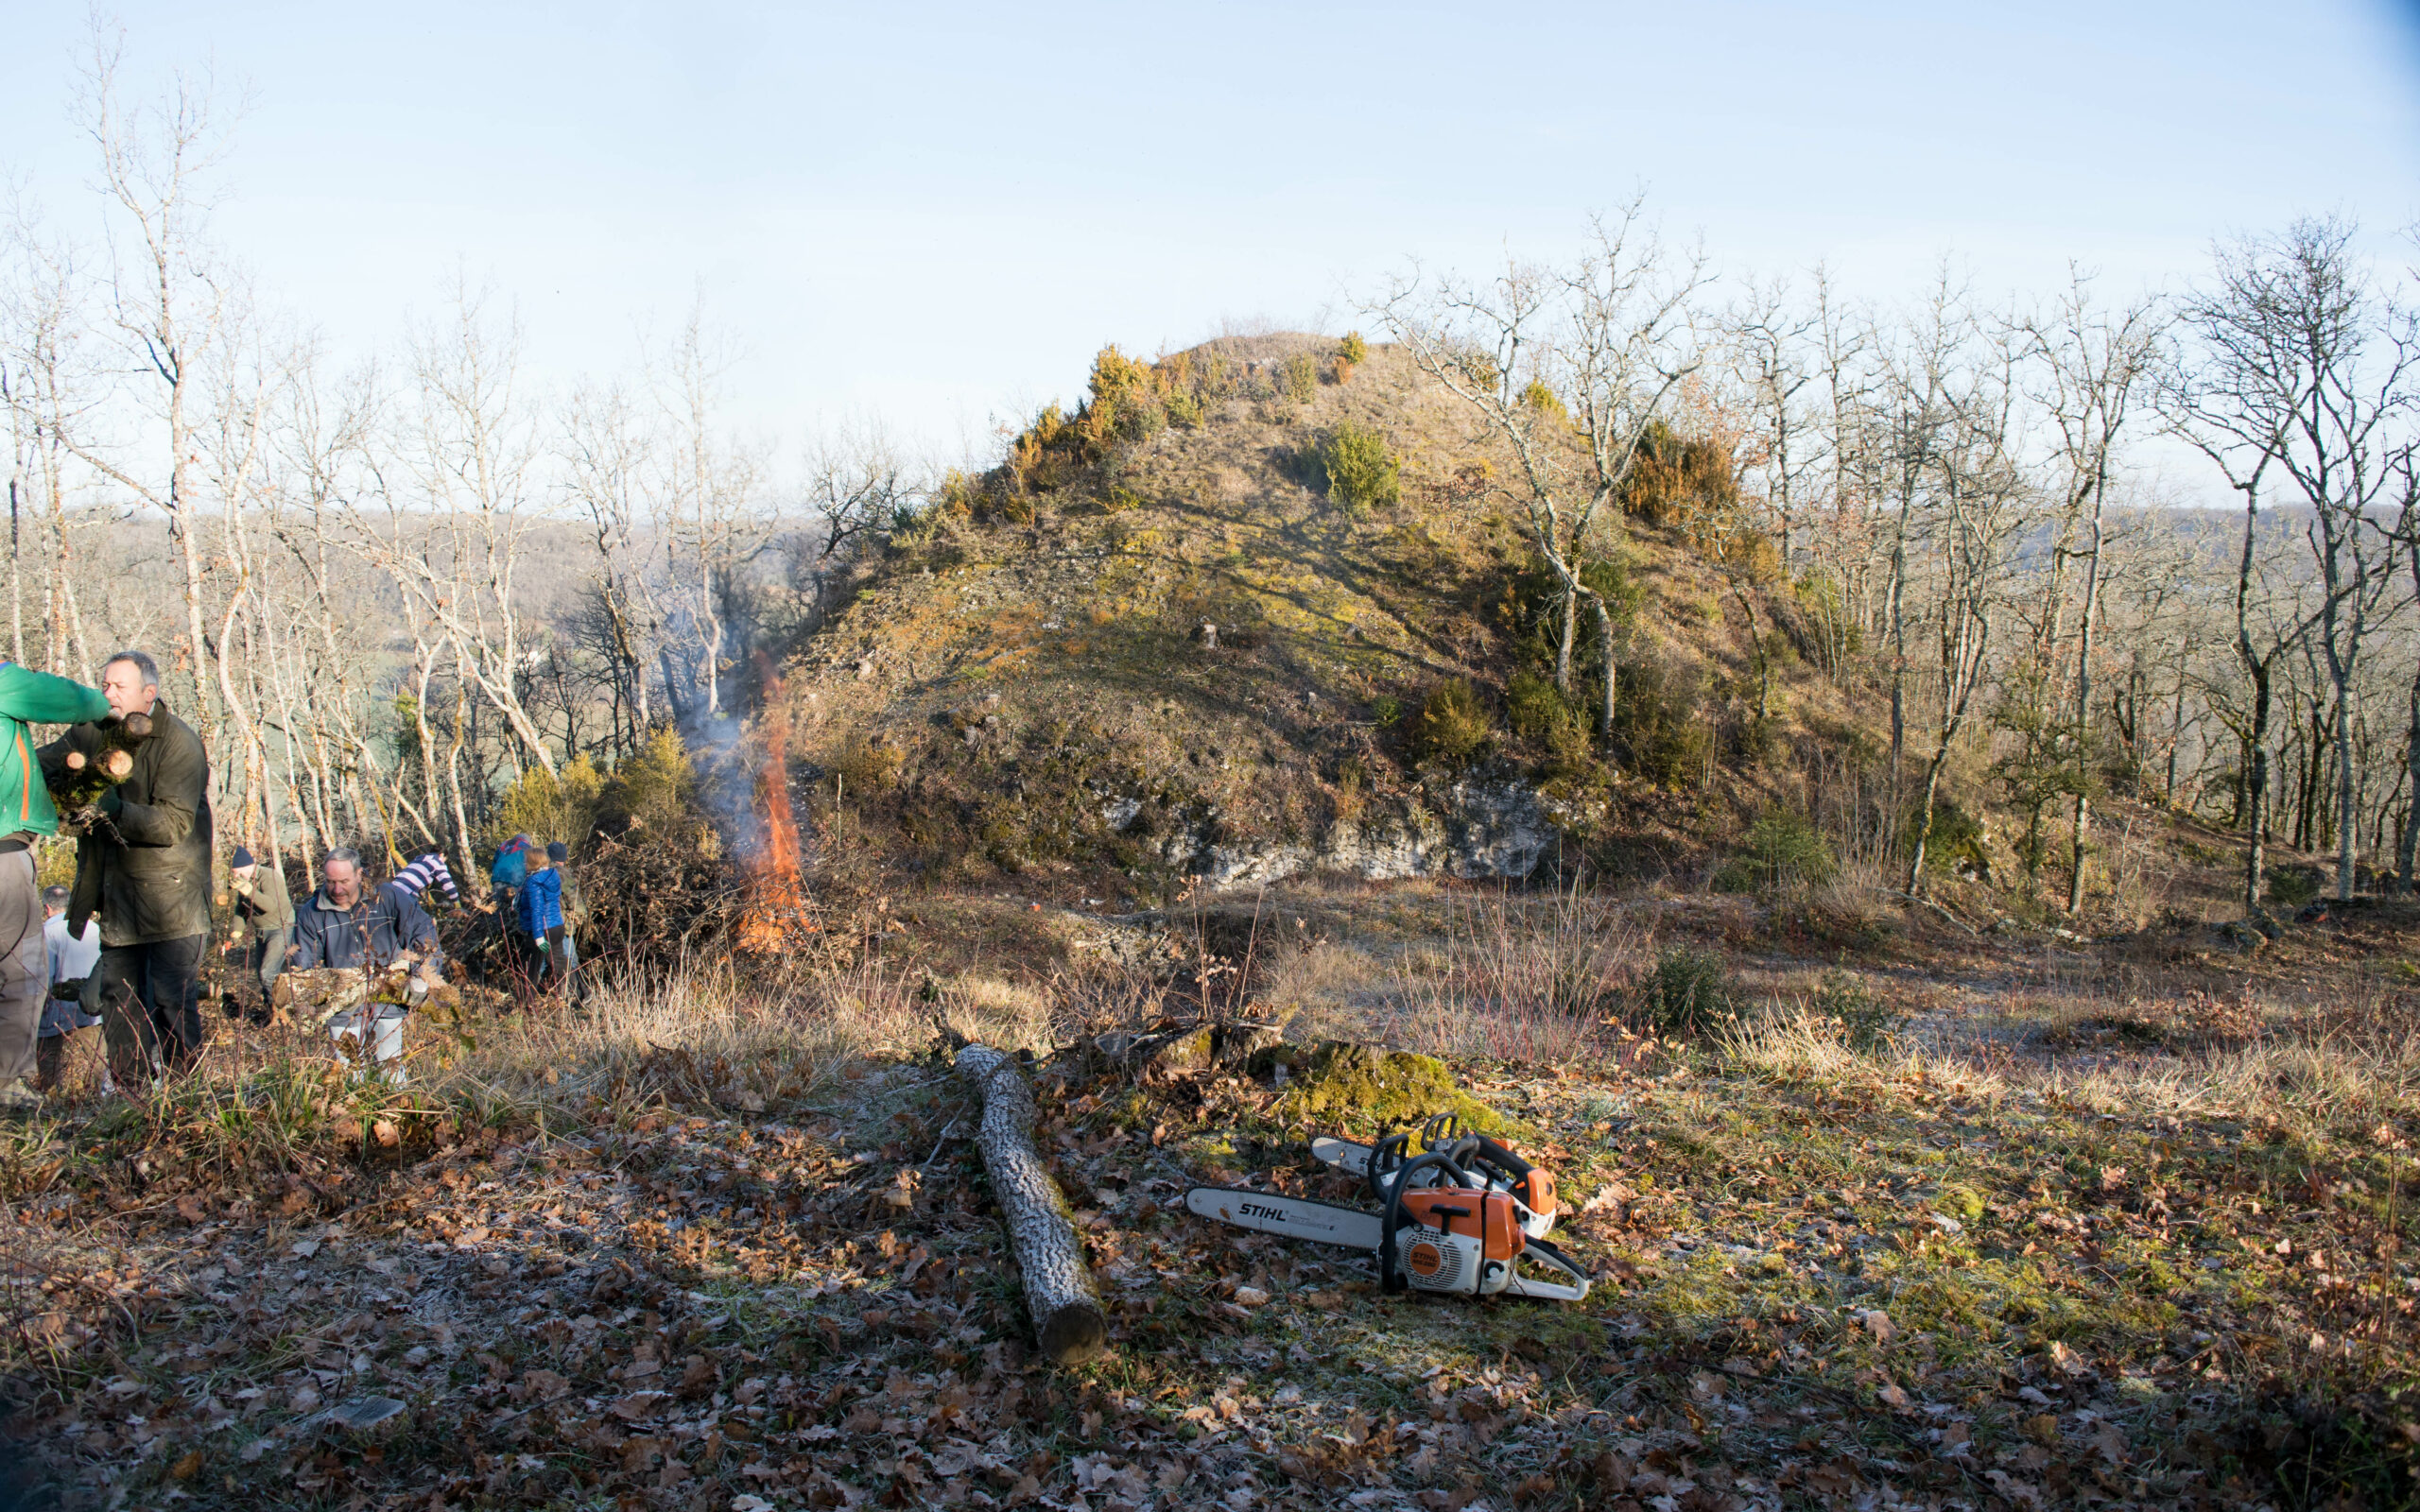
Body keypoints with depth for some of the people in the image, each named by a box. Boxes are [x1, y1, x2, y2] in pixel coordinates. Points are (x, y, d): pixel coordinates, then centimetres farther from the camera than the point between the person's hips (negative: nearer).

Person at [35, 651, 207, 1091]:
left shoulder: (178, 742, -15)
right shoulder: (91, 732, 5)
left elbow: (173, 824, -20)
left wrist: (117, 811, -33)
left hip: (170, 894, -6)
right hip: (117, 893, 7)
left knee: (174, 1001, -6)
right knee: (118, 995, 12)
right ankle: (128, 1091, 21)